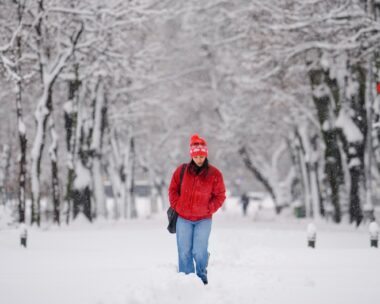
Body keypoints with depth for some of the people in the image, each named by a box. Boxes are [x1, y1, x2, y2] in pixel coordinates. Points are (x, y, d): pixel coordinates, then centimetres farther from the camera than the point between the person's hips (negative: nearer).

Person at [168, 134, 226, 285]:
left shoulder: (214, 174, -4)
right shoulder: (181, 170, -1)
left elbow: (220, 196, 1)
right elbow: (173, 190, 9)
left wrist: (209, 210, -9)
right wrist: (177, 206, -1)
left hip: (203, 220, -2)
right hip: (183, 218, 2)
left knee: (199, 251, -6)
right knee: (184, 251, 3)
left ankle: (202, 277, 13)